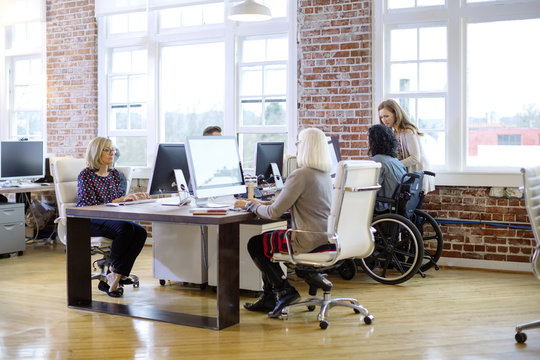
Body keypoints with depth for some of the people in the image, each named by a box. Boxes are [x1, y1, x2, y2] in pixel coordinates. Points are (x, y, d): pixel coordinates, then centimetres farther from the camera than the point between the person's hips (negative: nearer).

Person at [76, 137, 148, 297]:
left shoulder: (115, 174, 14)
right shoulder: (86, 175, -7)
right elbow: (91, 206, -17)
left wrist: (133, 197, -2)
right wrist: (120, 199, -24)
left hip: (111, 219, 7)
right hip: (90, 222, -7)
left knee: (140, 232, -24)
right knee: (125, 227, -34)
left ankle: (114, 278, -26)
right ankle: (114, 271, -14)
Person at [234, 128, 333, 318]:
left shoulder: (300, 175, -18)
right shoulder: (324, 174, 11)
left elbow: (274, 213, -15)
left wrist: (249, 206, 2)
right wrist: (263, 203, 19)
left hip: (309, 241, -9)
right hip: (326, 237, 9)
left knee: (255, 244, 9)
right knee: (265, 238, 23)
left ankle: (285, 291, 9)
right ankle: (268, 298, 27)